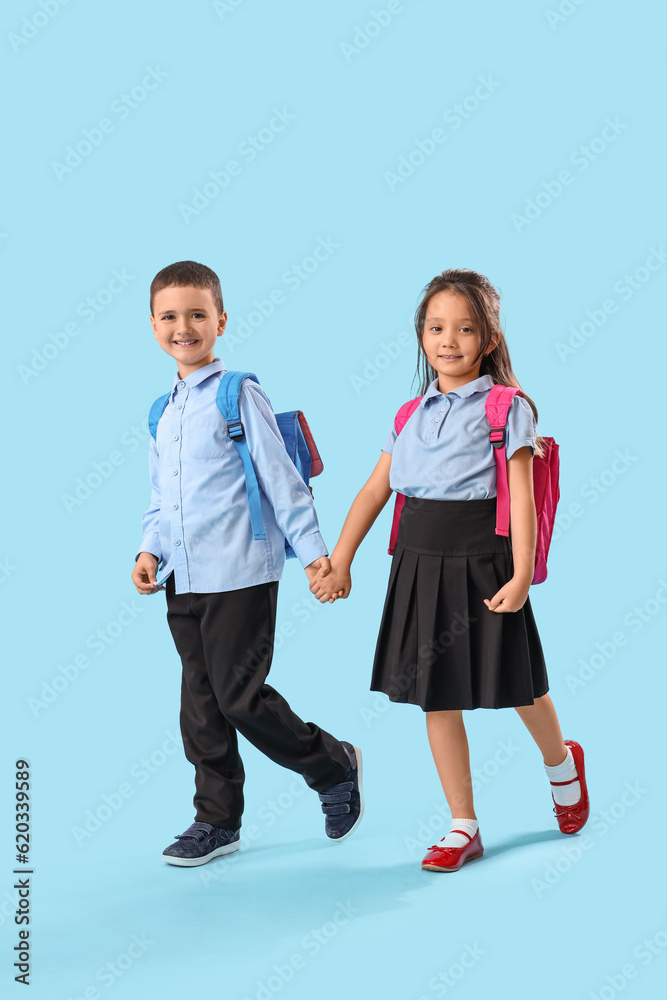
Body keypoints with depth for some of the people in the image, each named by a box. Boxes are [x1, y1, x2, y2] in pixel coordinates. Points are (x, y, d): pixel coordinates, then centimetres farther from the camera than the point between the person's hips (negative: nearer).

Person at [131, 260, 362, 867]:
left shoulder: (239, 395, -6)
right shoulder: (162, 413, 15)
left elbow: (281, 477, -7)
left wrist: (312, 549, -9)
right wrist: (151, 550, 6)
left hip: (239, 574, -7)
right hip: (182, 581, 7)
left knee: (239, 695, -6)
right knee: (201, 704, 10)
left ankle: (335, 766, 16)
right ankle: (217, 821, 23)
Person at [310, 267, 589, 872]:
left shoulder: (507, 408, -4)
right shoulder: (412, 414, 10)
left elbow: (521, 498, -9)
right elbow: (375, 490, 11)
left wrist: (521, 576, -17)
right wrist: (339, 562, 6)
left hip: (481, 565, -4)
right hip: (419, 566, 5)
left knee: (516, 684, 9)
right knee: (436, 694, 6)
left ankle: (562, 765, 42)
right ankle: (463, 828, 17)